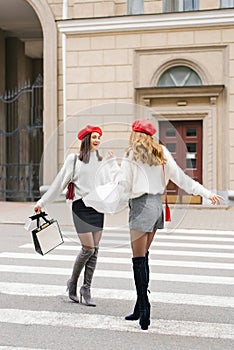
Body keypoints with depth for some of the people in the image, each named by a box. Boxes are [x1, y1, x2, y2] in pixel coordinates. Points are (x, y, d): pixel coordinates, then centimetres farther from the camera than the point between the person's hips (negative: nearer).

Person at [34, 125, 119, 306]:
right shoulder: (74, 159, 3)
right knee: (88, 248, -9)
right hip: (81, 206, -4)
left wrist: (113, 162, 2)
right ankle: (72, 282, 14)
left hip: (98, 207, 4)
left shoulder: (103, 161, 12)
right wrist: (42, 202, 5)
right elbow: (59, 183, 5)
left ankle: (86, 289, 12)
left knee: (95, 250, 2)